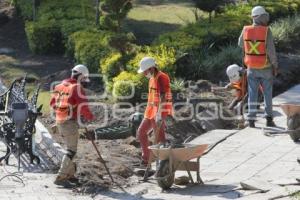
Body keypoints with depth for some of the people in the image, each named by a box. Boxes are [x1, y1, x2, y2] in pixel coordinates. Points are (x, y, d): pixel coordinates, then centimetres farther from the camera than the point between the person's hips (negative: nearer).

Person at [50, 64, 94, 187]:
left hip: (59, 121, 8)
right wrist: (90, 117, -1)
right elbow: (83, 107, -18)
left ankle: (69, 174, 27)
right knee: (71, 150, -4)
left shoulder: (60, 86, 10)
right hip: (70, 122, -8)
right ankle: (61, 177, -9)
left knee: (70, 148, 20)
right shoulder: (77, 88, -13)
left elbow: (53, 103, 18)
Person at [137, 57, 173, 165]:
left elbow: (163, 97, -22)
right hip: (151, 111, 10)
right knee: (141, 132, 13)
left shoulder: (161, 78, -14)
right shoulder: (152, 78, 15)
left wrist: (159, 114, -27)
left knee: (159, 138, -9)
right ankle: (146, 159, 20)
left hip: (161, 112, -10)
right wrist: (148, 112, 20)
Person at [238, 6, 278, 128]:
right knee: (267, 94, 12)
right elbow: (271, 51, -18)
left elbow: (241, 44, 13)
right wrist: (275, 67, -6)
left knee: (252, 94, 8)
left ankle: (251, 120, 3)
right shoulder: (267, 31, -18)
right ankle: (269, 119, 13)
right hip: (266, 68, -2)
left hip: (252, 68, 2)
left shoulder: (246, 30, -7)